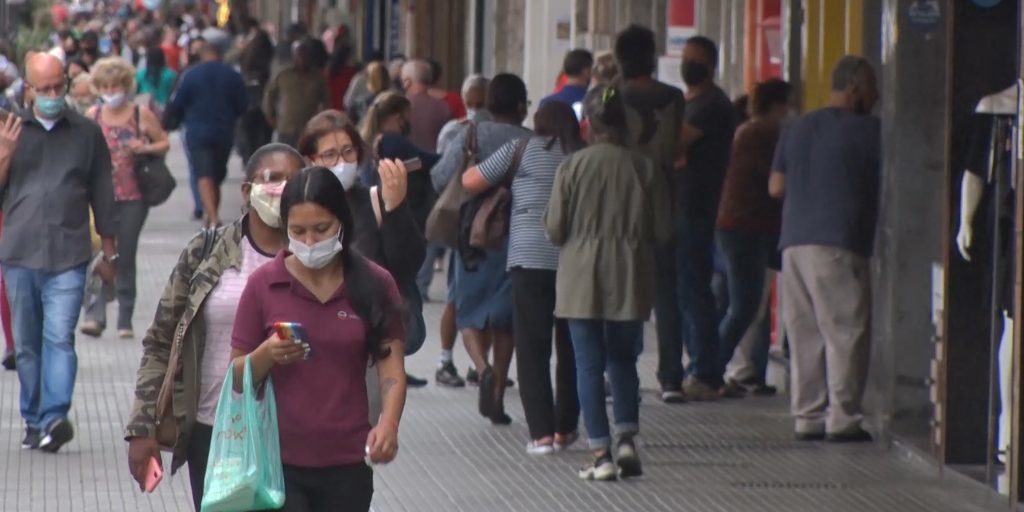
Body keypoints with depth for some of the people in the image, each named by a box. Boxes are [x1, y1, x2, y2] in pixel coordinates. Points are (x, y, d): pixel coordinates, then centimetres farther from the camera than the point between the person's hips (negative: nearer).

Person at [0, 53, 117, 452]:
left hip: (68, 258, -2)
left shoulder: (87, 134, 8)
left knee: (59, 338, -14)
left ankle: (54, 419, -22)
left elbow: (102, 196, 13)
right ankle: (33, 420, 15)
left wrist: (109, 253, 13)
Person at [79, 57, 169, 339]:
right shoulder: (92, 116, 6)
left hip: (133, 197, 0)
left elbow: (164, 143, 9)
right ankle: (95, 315, -19)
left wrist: (145, 148, -11)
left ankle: (125, 320, 12)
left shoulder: (141, 115, 1)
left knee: (125, 258, 4)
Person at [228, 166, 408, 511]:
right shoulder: (264, 285, -3)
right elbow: (237, 377, 2)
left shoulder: (374, 285, -1)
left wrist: (388, 424, -25)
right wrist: (266, 355, -20)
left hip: (346, 464, 2)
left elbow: (391, 371, -5)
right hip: (277, 460, -2)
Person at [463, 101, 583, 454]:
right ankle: (565, 428, 19)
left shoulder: (522, 150, 4)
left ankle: (542, 433, -7)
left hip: (531, 259, -2)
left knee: (532, 348, 1)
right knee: (571, 347, 14)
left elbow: (471, 182, 5)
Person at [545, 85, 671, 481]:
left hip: (581, 280, -2)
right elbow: (662, 231, -1)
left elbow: (554, 229, -7)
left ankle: (601, 454, 1)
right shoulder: (646, 169, -5)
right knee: (623, 360, 17)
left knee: (589, 364, 4)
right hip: (629, 280, 2)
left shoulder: (573, 166, -10)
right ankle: (626, 439, 3)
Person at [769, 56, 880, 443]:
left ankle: (808, 417, 8)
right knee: (845, 332, -3)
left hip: (794, 242, 6)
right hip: (840, 244, -6)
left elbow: (775, 187, 15)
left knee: (805, 335, 8)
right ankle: (841, 419, -6)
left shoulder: (797, 130, 16)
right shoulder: (868, 131, -4)